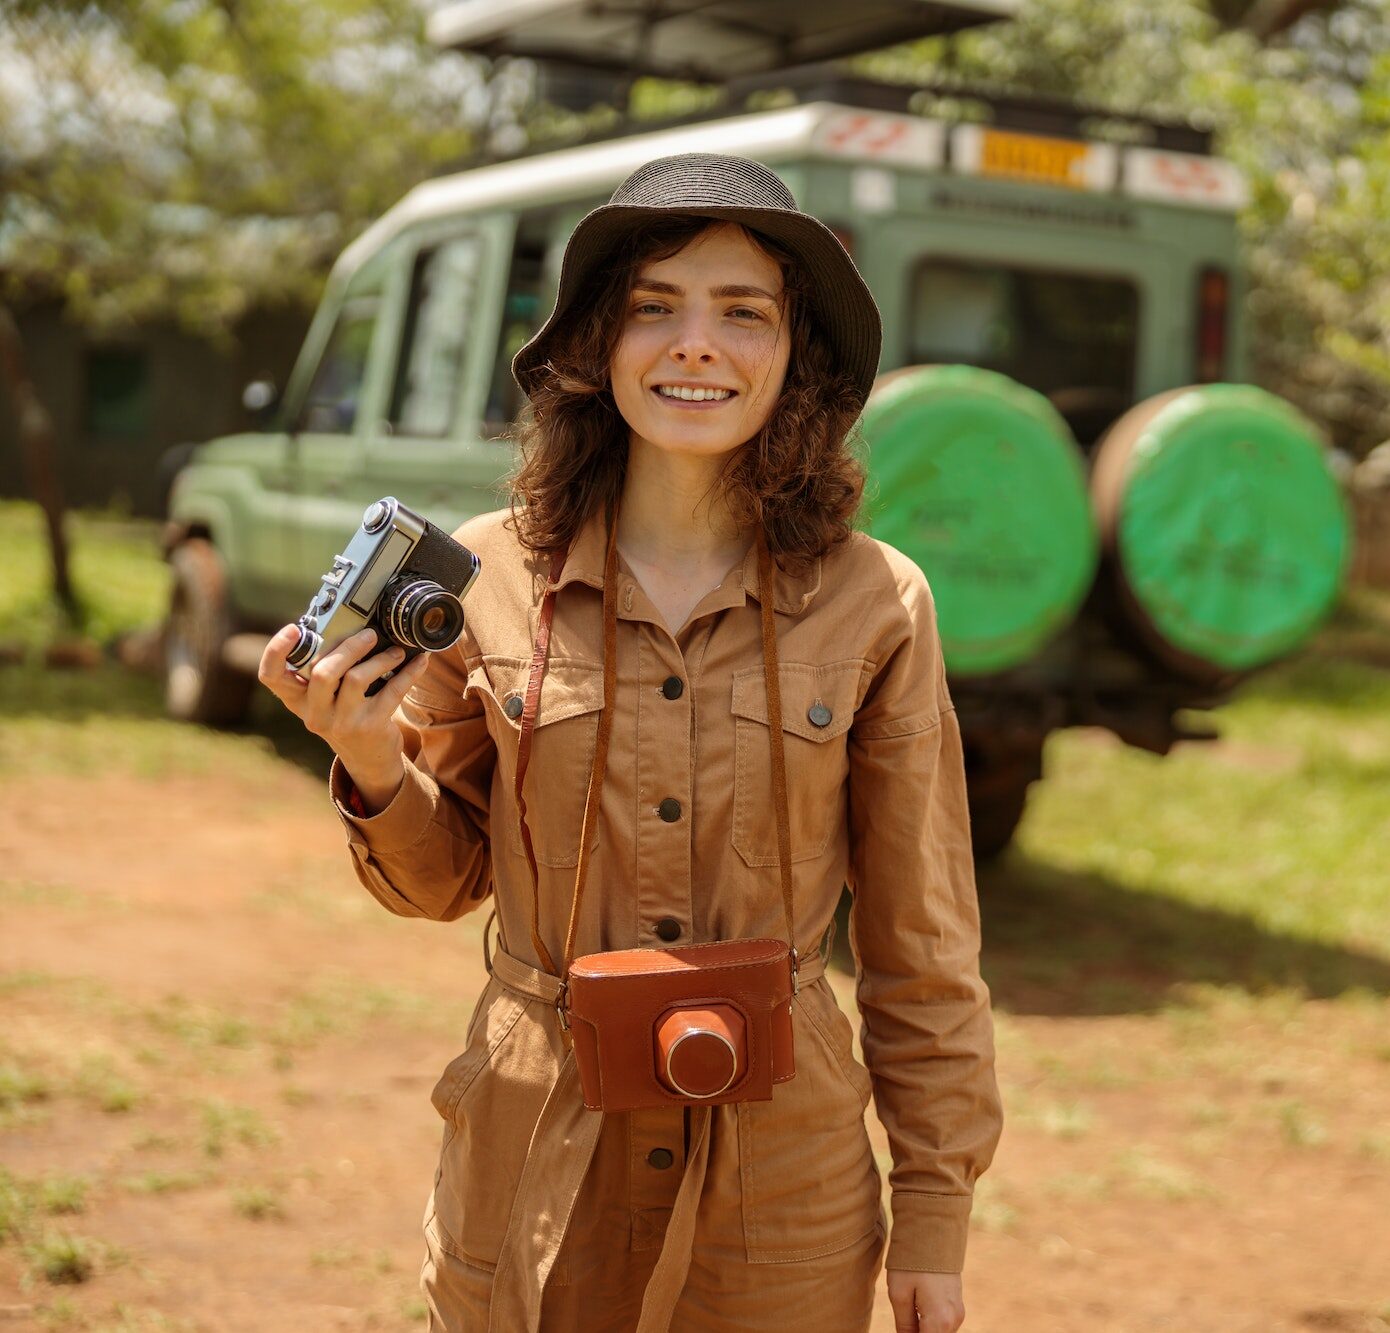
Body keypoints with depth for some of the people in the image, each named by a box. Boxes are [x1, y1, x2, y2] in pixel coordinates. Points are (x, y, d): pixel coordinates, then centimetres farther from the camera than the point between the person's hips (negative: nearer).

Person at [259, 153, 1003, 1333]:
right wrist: (372, 762, -13)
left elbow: (920, 949, 0)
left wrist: (934, 1216, 1)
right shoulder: (491, 574, -5)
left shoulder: (875, 604, -6)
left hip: (780, 1184, 0)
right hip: (533, 1179, 1)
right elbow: (444, 880, 7)